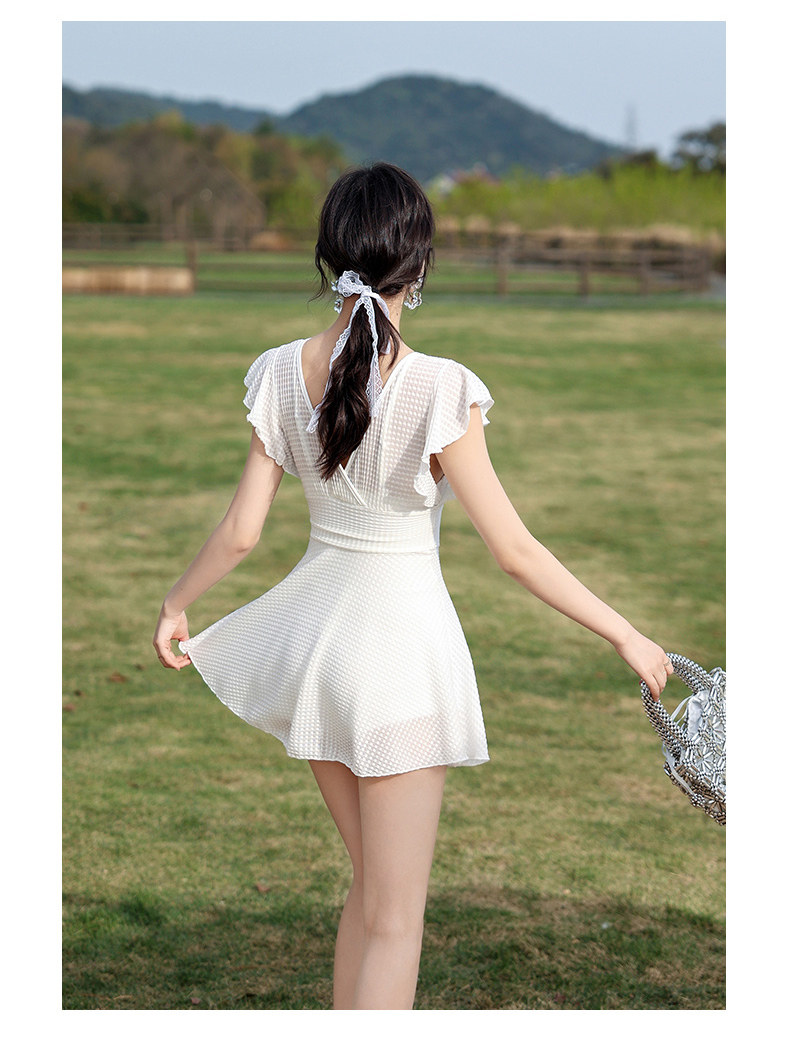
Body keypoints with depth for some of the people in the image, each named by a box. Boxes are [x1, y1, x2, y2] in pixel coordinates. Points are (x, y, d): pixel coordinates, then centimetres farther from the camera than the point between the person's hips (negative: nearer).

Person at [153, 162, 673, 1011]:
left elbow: (241, 531, -1)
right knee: (394, 917, 3)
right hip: (403, 632, -5)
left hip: (315, 627, 6)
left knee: (373, 882, 22)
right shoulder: (438, 390, -20)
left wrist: (176, 605, 18)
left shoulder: (283, 373, -6)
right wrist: (626, 637, -7)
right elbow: (514, 551, -16)